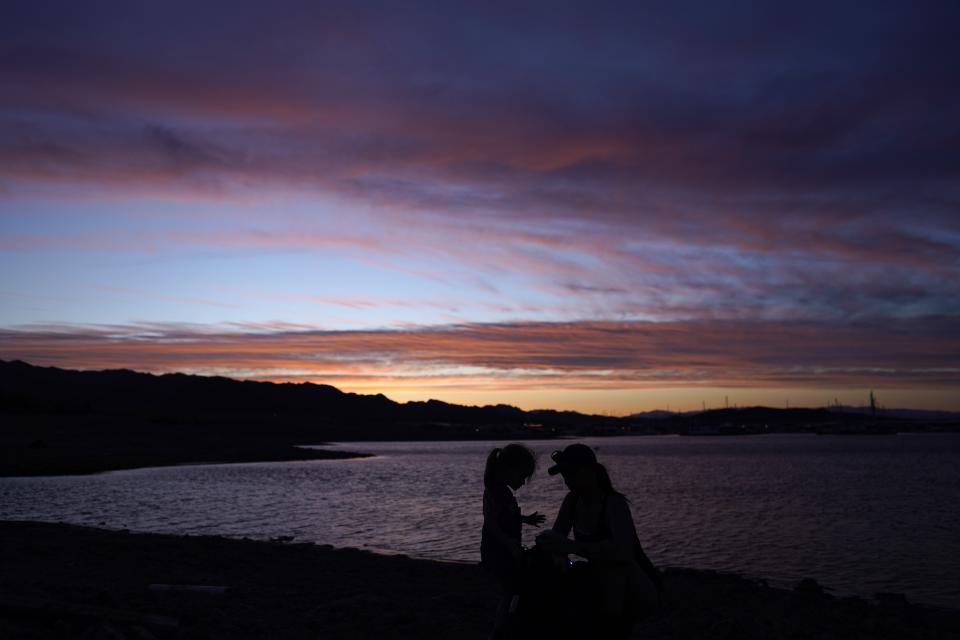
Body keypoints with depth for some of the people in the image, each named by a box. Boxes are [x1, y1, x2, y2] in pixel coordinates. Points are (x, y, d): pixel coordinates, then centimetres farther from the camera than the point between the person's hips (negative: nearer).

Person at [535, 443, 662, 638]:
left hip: (638, 588, -7)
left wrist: (568, 545, -49)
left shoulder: (614, 504, -27)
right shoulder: (572, 500, -5)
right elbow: (556, 536, -4)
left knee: (613, 564, -33)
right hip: (607, 579, 7)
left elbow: (623, 553, -44)